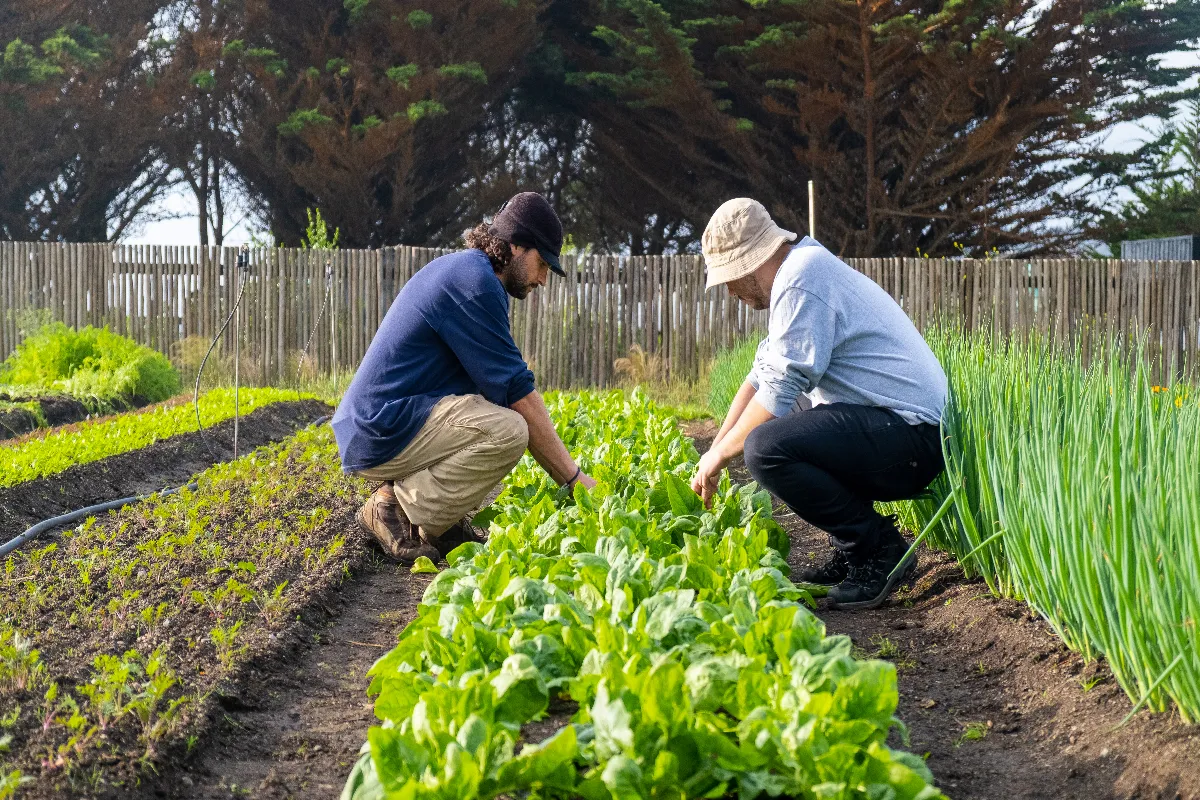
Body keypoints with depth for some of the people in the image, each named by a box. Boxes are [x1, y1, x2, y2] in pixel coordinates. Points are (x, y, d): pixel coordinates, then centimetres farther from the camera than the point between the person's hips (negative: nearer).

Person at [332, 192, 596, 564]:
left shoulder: (460, 270, 19)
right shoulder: (474, 281, -14)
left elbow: (503, 384, 22)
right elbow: (516, 392, -16)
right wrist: (574, 477, -11)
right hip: (382, 435, -11)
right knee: (509, 430, -25)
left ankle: (443, 523, 5)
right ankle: (396, 509, -13)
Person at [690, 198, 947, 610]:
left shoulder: (801, 279, -15)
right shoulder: (803, 267, 18)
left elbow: (777, 392, -17)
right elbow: (761, 376, 24)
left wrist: (720, 455, -3)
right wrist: (715, 449, 20)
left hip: (911, 437, -11)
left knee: (765, 447, -25)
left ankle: (880, 549, -10)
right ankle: (850, 553, 17)